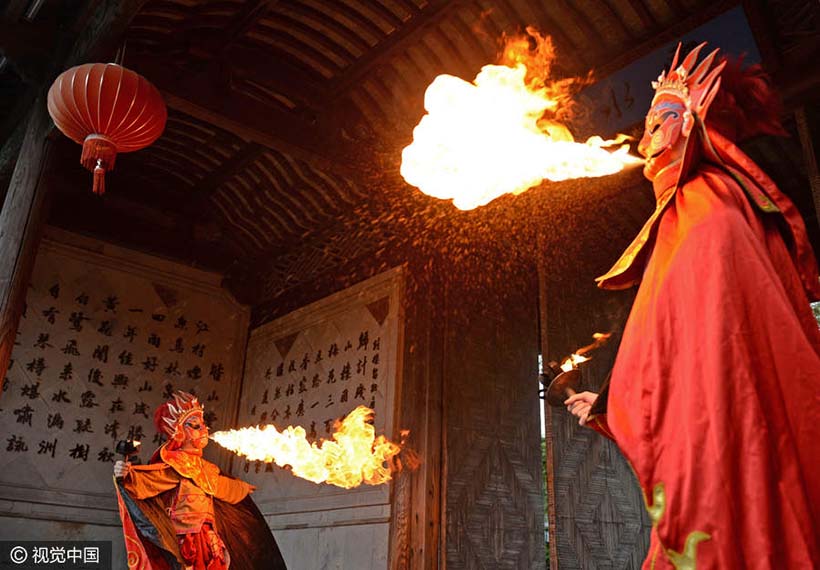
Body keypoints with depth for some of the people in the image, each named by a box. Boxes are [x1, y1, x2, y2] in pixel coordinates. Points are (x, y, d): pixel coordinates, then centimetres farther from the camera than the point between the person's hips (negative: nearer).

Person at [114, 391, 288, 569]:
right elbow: (148, 479, -24)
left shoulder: (204, 467, 16)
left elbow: (220, 485, 35)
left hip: (207, 539, 8)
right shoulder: (173, 464, -8)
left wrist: (242, 488, 51)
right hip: (187, 540, -8)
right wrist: (126, 476, -44)